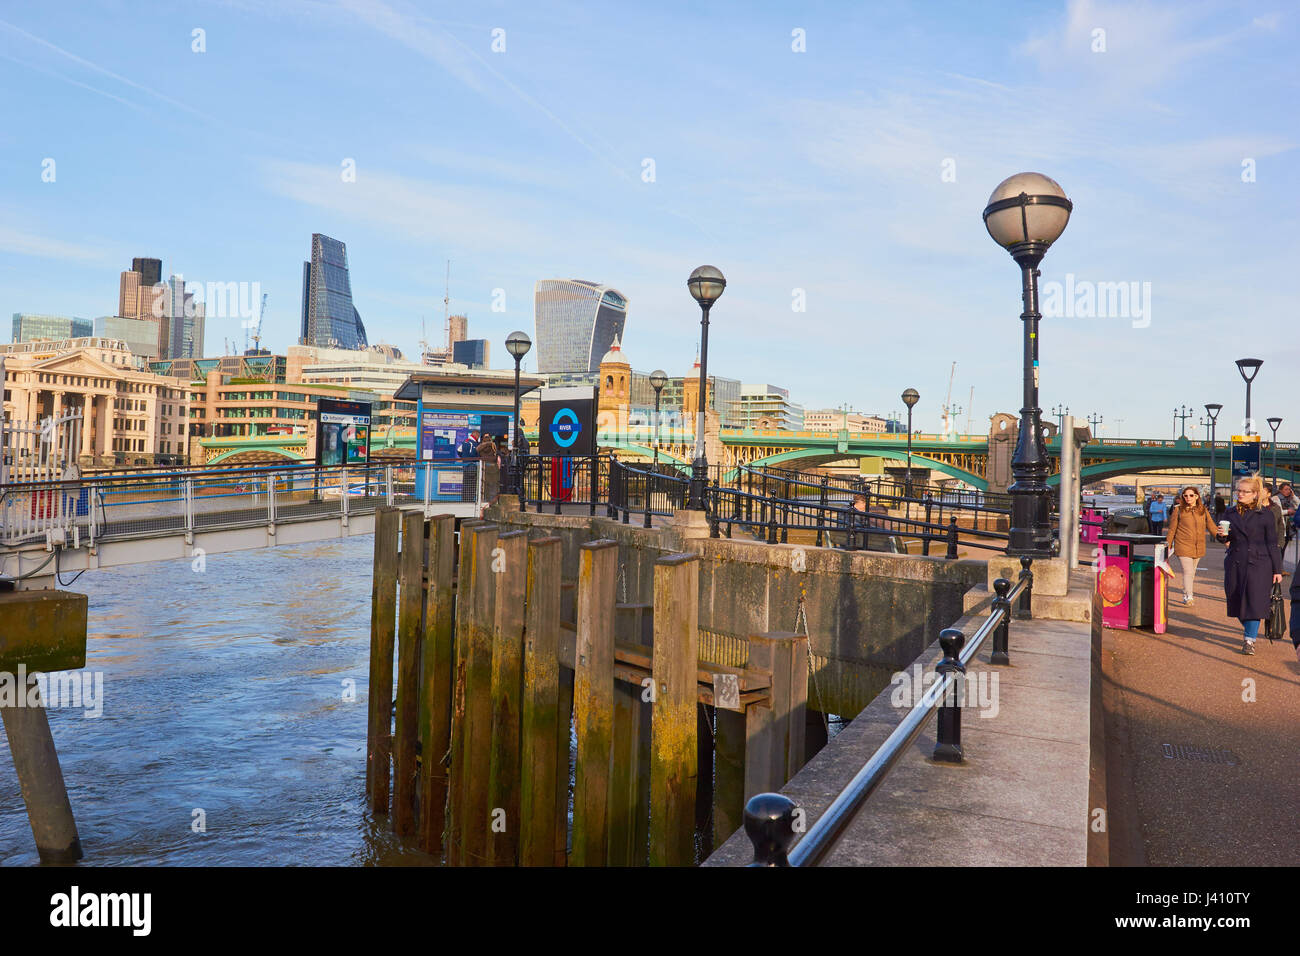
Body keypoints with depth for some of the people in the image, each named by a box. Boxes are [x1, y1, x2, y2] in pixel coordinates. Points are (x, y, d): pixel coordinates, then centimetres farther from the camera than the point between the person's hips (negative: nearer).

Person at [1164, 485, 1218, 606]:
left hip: (1198, 548, 4)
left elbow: (1211, 527, 10)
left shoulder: (1203, 510, 8)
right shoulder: (1178, 510, 0)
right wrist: (1168, 545, 5)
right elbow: (1172, 529, 4)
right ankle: (1188, 597, -12)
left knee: (1192, 573, 11)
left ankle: (1186, 596, 21)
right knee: (1188, 572, -12)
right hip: (1183, 546, -4)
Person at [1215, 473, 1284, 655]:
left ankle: (1249, 640, 1)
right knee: (1237, 600, 9)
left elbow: (1272, 544, 1)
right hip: (1235, 563, 4)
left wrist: (1277, 570, 0)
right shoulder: (1230, 513, 8)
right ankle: (1248, 628, 36)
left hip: (1258, 564, -3)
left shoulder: (1265, 515, -1)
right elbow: (1225, 539, 13)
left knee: (1254, 601, -6)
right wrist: (1222, 535, -13)